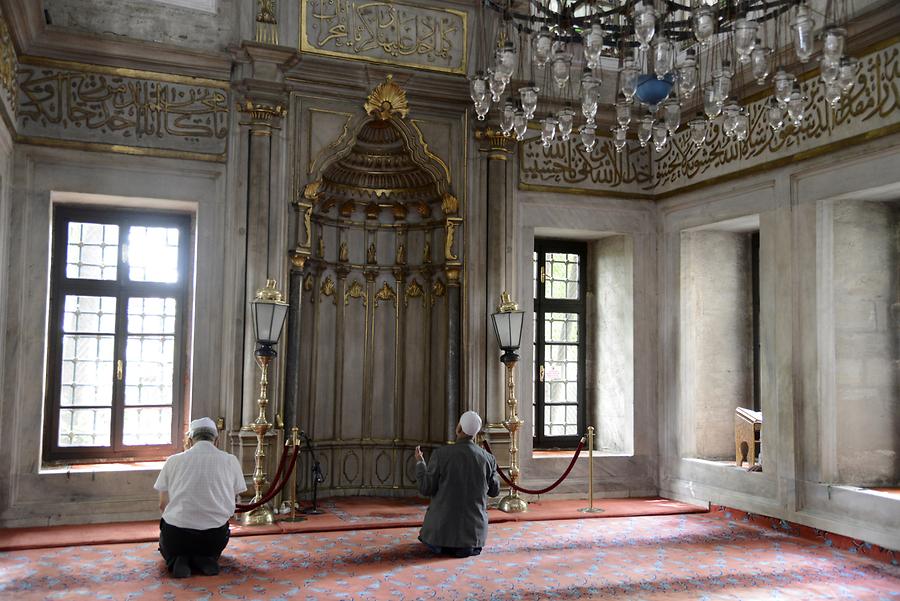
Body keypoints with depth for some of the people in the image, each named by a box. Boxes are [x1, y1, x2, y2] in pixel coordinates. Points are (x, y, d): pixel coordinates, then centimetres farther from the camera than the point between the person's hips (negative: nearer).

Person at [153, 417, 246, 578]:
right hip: (215, 537, 1)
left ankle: (178, 560, 2)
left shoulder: (173, 460, 2)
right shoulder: (230, 460, 2)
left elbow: (163, 505, 10)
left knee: (167, 543, 36)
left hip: (177, 534, -1)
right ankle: (206, 559, 3)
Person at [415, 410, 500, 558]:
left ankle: (443, 544, 3)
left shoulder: (440, 454, -16)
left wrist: (419, 463, 7)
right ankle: (468, 545, 2)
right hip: (474, 532, 0)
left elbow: (426, 489, -8)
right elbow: (494, 491, 7)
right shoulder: (488, 459, -8)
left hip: (444, 528, 0)